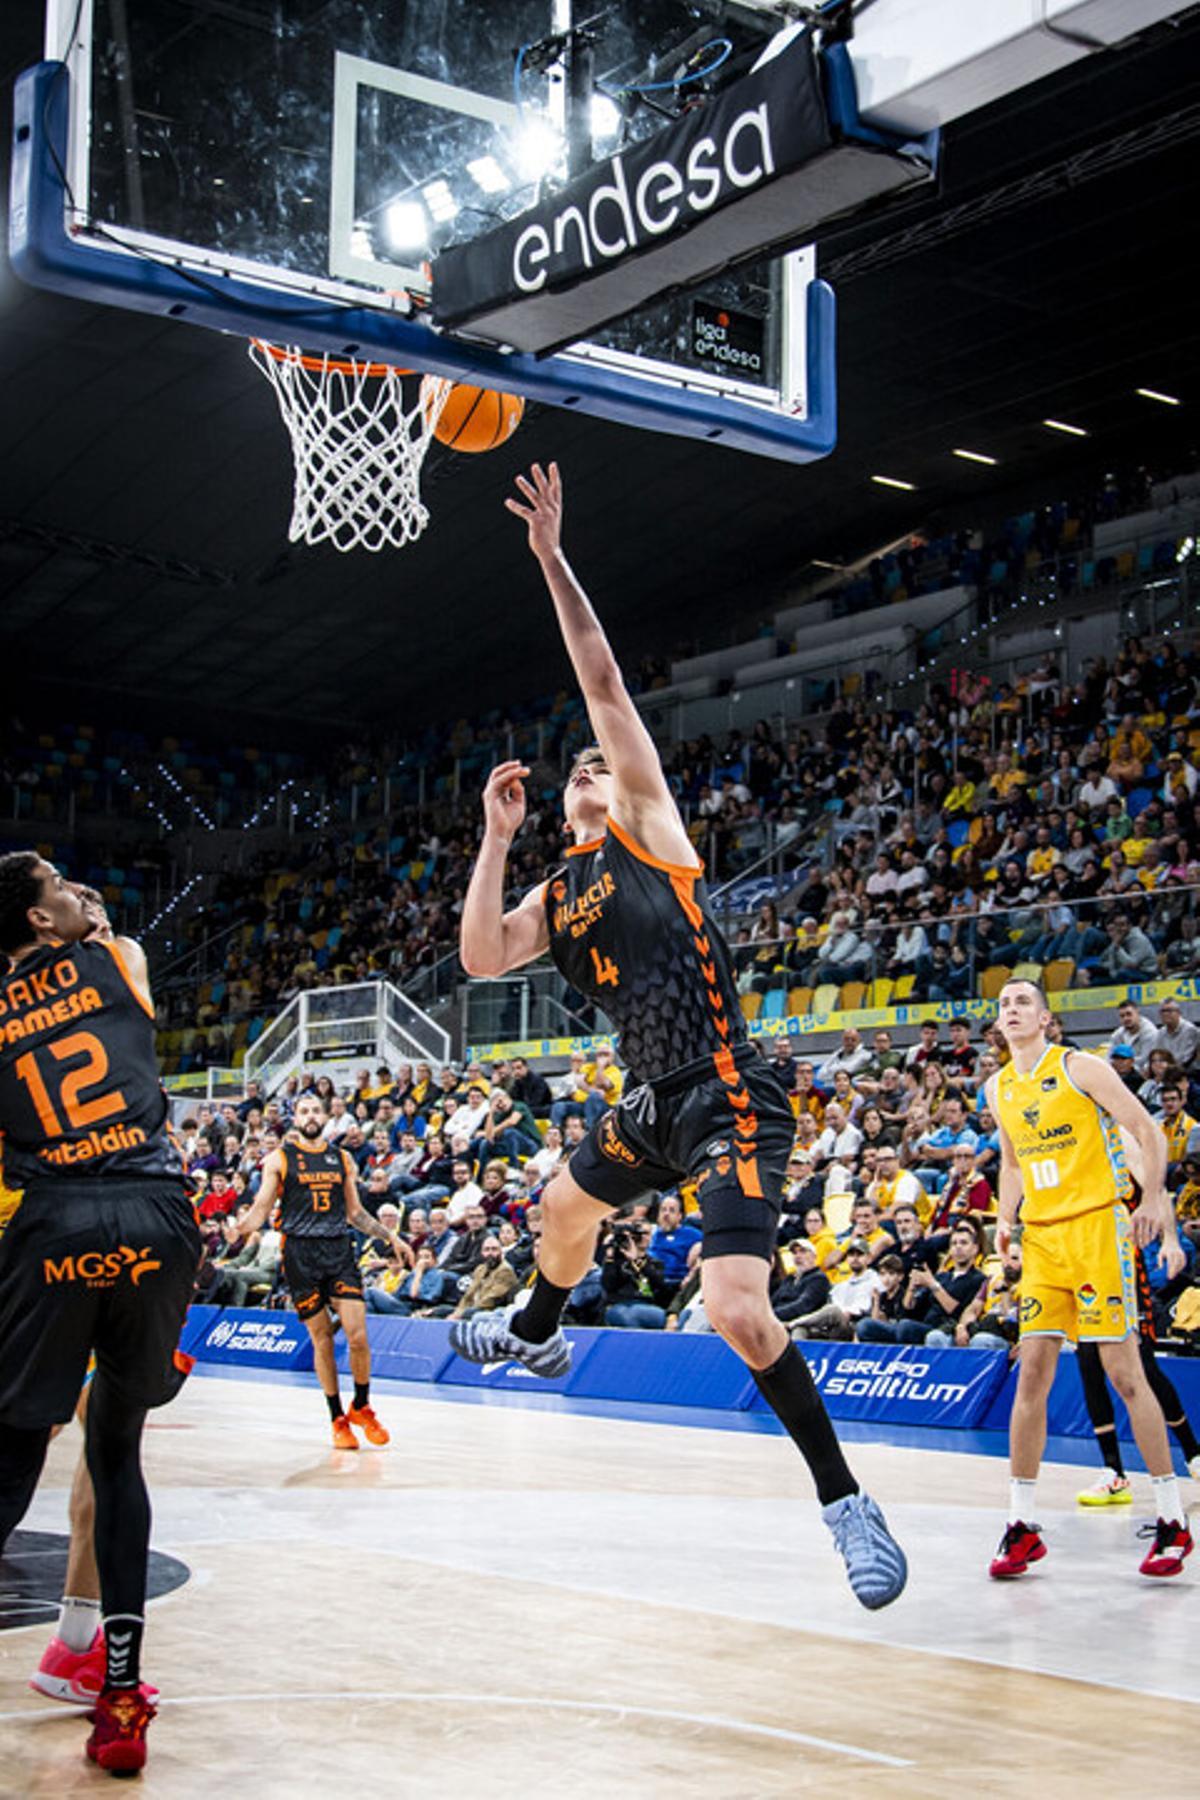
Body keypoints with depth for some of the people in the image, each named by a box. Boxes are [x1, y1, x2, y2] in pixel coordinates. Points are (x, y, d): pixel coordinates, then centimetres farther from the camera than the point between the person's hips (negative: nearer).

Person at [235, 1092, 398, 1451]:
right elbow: (260, 1210, 1)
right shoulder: (279, 1159, 4)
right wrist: (236, 1229, -17)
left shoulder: (341, 1158, 14)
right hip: (300, 1251, -2)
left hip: (340, 1249, 2)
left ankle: (361, 1407, 14)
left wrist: (389, 1236, 15)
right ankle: (338, 1419, 14)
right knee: (322, 1340, 1)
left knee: (358, 1335, -8)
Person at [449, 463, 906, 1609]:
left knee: (737, 1313, -20)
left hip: (728, 1102, -8)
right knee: (564, 1208, 32)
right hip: (653, 1104, 8)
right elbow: (481, 958, -2)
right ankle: (537, 1335, 66)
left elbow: (605, 689, -9)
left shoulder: (650, 830, -1)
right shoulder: (555, 896, 16)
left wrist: (552, 562, -10)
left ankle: (847, 1503, -6)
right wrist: (496, 835, -2)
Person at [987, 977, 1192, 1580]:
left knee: (1124, 1371, -6)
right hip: (1041, 1238, 5)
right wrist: (1005, 1220, 12)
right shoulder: (998, 1089, 12)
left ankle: (1172, 1519, 3)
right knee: (1032, 1374, -1)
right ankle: (1020, 1525, 4)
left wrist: (1153, 1202, -15)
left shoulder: (1080, 1068, -5)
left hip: (1098, 1225, -5)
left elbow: (1149, 1132, -5)